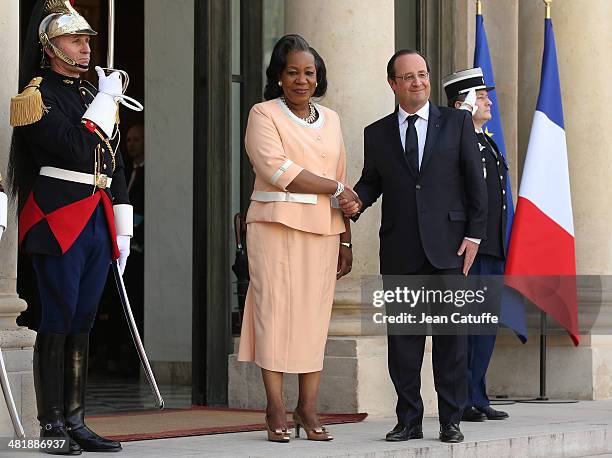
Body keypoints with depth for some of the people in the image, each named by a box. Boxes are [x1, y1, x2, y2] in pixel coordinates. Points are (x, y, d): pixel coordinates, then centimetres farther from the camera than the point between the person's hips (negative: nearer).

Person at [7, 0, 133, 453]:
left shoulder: (96, 94, 18)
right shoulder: (37, 95, -5)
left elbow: (115, 165, 20)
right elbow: (76, 148, -19)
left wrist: (122, 230, 15)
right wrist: (106, 100, -9)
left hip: (98, 224, 7)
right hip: (58, 223, -7)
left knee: (82, 323, 8)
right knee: (59, 321, -6)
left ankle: (75, 423, 13)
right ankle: (51, 427, 0)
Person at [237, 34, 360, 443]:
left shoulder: (330, 119, 19)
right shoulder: (264, 114, 2)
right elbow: (277, 171, -11)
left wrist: (346, 241, 13)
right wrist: (336, 187, -6)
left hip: (323, 230, 4)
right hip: (276, 225, -4)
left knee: (315, 316, 0)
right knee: (275, 310, -7)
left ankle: (308, 410, 1)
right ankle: (276, 411, -4)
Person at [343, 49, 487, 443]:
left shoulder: (457, 122, 7)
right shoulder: (377, 133, 12)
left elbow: (475, 181, 5)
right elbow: (371, 181, 16)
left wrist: (474, 234, -3)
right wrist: (356, 200, -7)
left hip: (448, 247, -2)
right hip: (400, 252, 2)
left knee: (451, 335, 0)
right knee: (403, 338, 3)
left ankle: (451, 421, 6)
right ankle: (409, 421, 9)